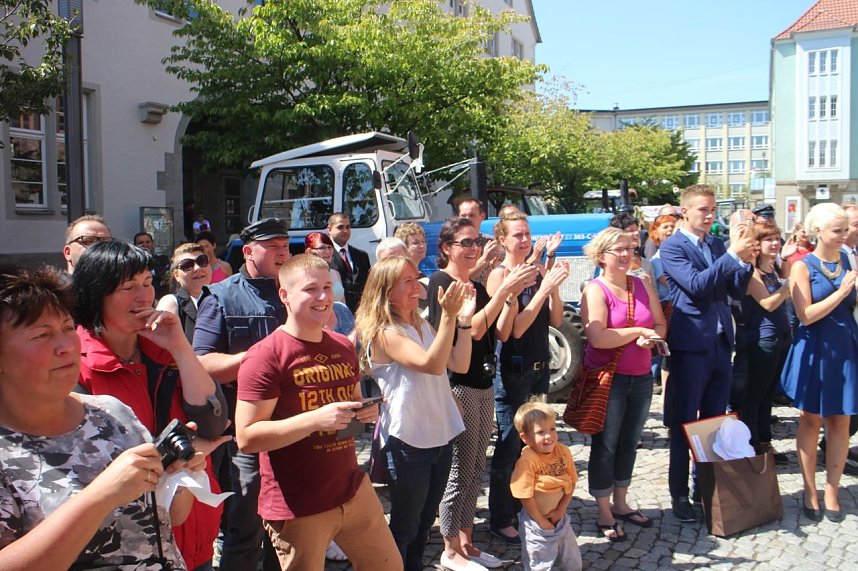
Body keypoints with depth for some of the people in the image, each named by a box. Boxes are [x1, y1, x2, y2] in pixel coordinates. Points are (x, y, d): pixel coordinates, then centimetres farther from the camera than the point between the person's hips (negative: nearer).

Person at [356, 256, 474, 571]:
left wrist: (464, 319, -6)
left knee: (425, 520, 21)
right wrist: (448, 315, -37)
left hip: (440, 435, 8)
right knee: (404, 525, 8)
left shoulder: (422, 325, 9)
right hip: (407, 441, -8)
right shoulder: (383, 333, -17)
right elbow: (432, 364, -29)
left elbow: (460, 364, 4)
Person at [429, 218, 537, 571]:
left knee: (476, 470, 13)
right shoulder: (440, 283, -9)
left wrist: (512, 295, -6)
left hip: (483, 385, 8)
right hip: (457, 386, -8)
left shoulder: (478, 287, 15)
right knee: (459, 470, -2)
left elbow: (500, 330, 7)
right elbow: (472, 330, -20)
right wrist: (504, 289, -24)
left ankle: (466, 542, 24)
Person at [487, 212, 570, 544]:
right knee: (509, 447, 0)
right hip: (511, 372, -7)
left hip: (539, 368, 7)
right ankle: (500, 520, 14)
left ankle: (524, 510, 35)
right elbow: (514, 329, -21)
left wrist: (553, 287, -12)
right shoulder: (499, 275, -13)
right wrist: (544, 287, -24)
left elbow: (555, 321, 3)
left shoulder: (537, 271, 5)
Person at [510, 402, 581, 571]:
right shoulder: (527, 460, -25)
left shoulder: (563, 451, -8)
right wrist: (542, 522, -13)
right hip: (537, 521, -5)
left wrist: (560, 511, -8)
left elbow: (571, 483, -1)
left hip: (560, 517, 6)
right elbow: (526, 496, -21)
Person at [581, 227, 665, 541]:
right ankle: (604, 513, 15)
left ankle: (620, 503, 30)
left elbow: (660, 325, 7)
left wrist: (650, 338, -15)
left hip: (641, 377, 6)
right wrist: (639, 330, -13)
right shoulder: (595, 290, -11)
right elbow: (598, 338, -21)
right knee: (605, 445, 3)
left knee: (629, 443, 15)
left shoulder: (643, 286, 7)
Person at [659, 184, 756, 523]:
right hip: (690, 345, -6)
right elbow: (696, 285, -20)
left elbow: (737, 292, 8)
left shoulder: (718, 246, 12)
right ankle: (679, 495, 14)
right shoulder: (672, 247, -7)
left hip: (720, 342, 6)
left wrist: (745, 261, -9)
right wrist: (733, 254, -23)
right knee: (683, 424, 3)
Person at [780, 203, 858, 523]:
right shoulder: (803, 267, -7)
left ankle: (832, 493, 19)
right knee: (811, 420, 8)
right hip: (815, 349, -4)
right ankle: (810, 492, 19)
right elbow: (806, 315, -14)